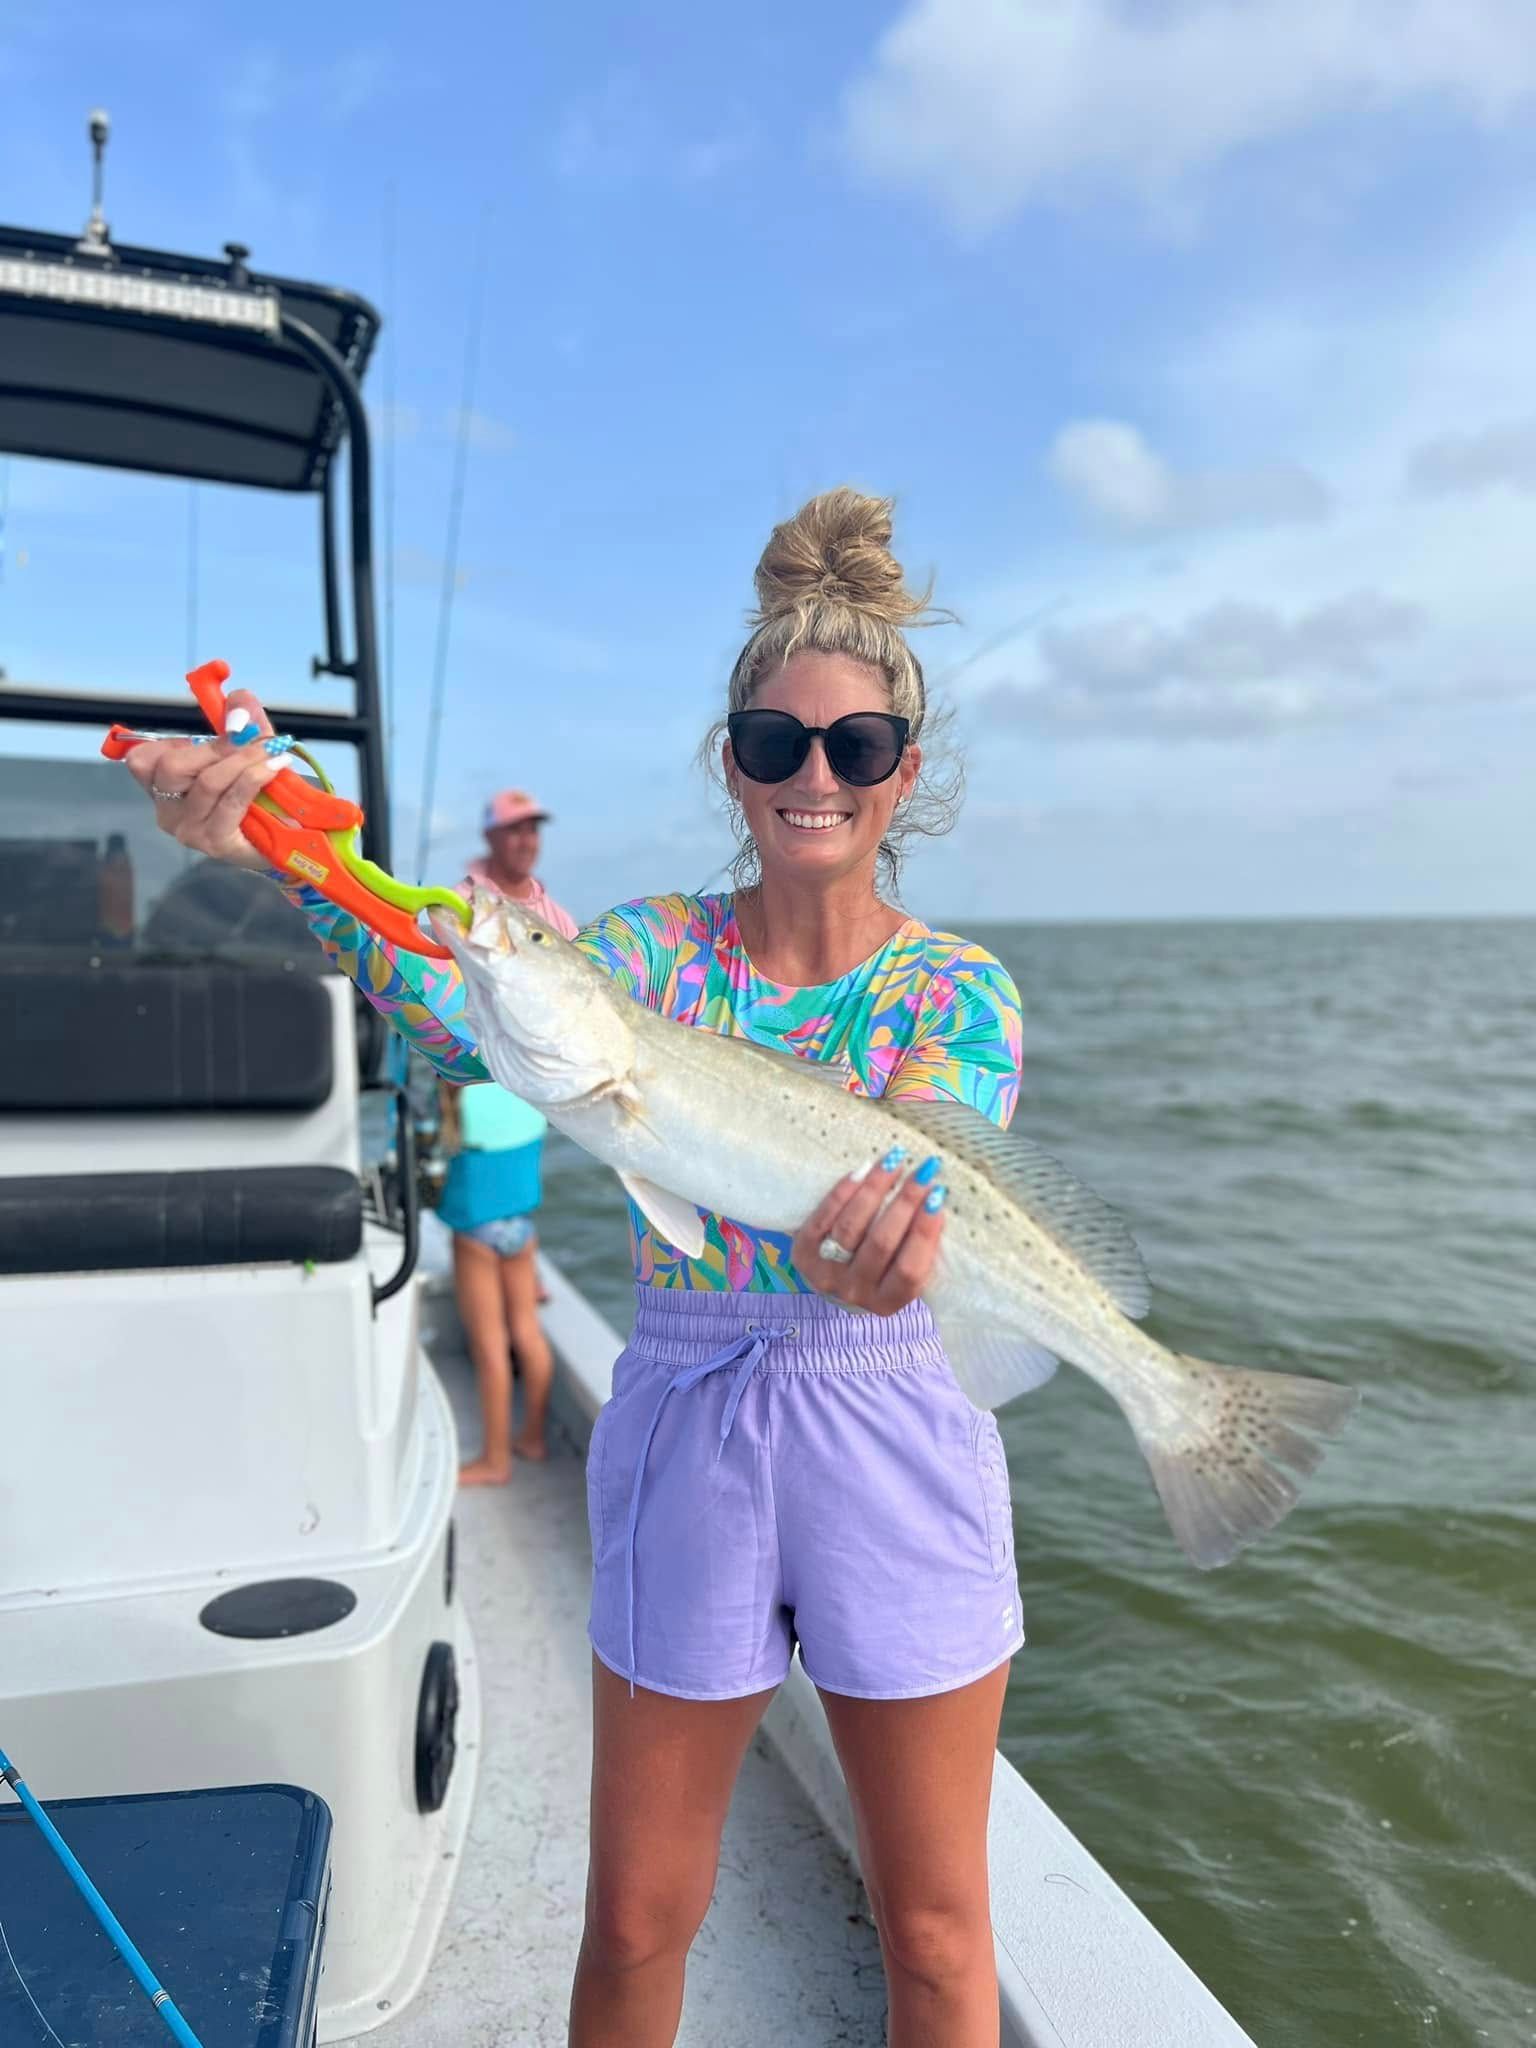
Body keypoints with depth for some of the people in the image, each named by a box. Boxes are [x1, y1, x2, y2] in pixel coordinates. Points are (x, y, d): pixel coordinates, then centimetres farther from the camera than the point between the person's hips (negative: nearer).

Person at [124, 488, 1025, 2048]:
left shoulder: (957, 989, -4)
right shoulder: (658, 946, -2)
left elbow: (926, 1160, -24)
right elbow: (475, 1018, -21)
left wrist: (894, 1220, -48)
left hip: (887, 1440, 0)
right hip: (680, 1428, 1)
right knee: (634, 1922, 16)